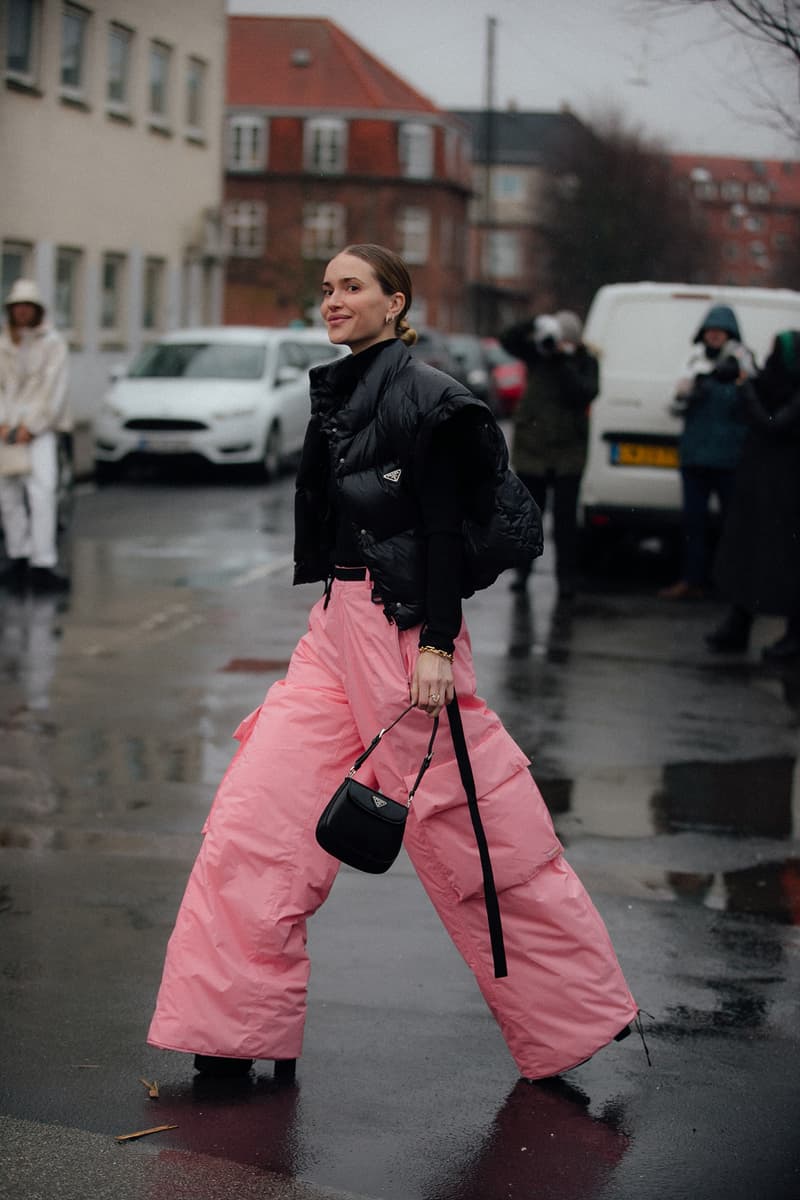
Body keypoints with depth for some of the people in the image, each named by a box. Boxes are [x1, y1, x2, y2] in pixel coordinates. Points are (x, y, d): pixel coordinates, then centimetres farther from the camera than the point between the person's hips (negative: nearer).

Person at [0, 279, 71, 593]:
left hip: (39, 426, -4)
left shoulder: (52, 343, 1)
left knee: (42, 491, -14)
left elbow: (52, 389, -5)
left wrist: (30, 426, -11)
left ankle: (42, 565, -17)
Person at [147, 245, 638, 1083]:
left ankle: (580, 1012, 15)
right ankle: (238, 1026, 11)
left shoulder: (426, 397, -11)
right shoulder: (336, 393, 14)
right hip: (335, 630, 8)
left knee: (472, 833, 0)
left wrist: (436, 644, -19)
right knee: (256, 816, 2)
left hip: (407, 628, -8)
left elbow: (446, 528, -14)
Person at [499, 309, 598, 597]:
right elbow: (507, 339, -7)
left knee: (565, 517, -6)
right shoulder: (538, 353, 2)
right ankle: (523, 570, 21)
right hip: (531, 447, 2)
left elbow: (585, 393, -16)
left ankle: (566, 576, 0)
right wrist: (535, 325, -22)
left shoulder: (585, 362, -2)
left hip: (567, 453, -2)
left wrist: (565, 363, -21)